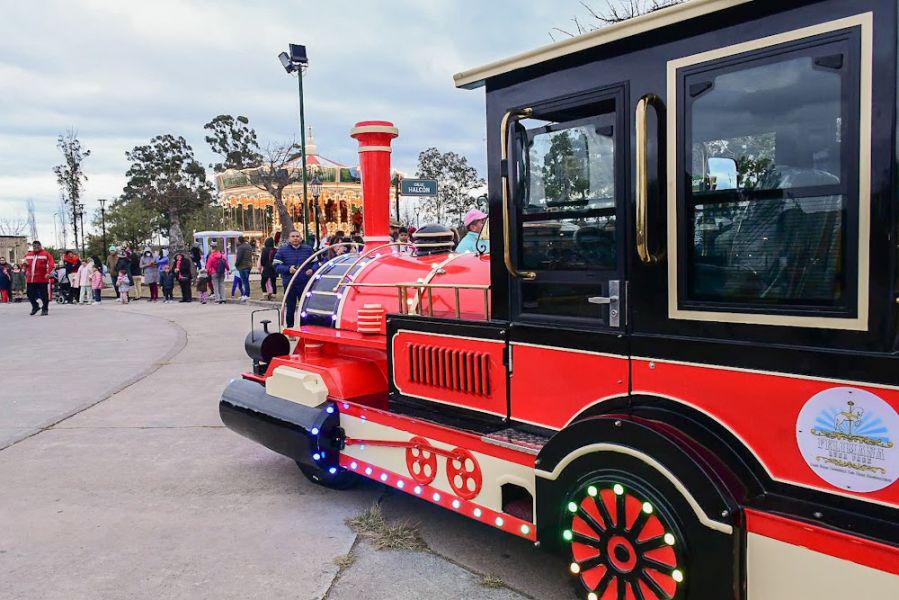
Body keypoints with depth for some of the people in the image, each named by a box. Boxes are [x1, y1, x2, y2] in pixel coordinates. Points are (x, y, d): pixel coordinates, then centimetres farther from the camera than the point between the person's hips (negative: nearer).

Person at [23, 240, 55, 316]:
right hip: (30, 279, 5)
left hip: (42, 279, -5)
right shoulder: (28, 255, 15)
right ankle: (35, 307, 30)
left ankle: (45, 309, 12)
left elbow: (52, 265, -12)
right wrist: (24, 264, 6)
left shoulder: (46, 254, -2)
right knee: (30, 295, 10)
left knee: (44, 295, -1)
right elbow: (25, 264, 29)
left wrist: (48, 273, -23)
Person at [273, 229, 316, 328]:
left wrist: (312, 270, -8)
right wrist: (288, 269, -18)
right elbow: (277, 266, -2)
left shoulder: (308, 249, 8)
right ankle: (290, 327, 17)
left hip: (305, 284, 1)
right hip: (289, 284, -1)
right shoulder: (282, 250, 2)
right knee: (290, 309, 6)